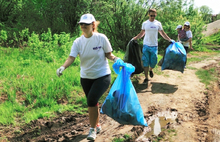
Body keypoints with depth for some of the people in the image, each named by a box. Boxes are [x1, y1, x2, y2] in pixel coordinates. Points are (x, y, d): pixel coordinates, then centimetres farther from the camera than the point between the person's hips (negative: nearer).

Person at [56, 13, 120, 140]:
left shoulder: (101, 38, -12)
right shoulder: (78, 42, -6)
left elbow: (108, 54, -3)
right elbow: (71, 58, -15)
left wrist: (115, 59, -24)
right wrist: (63, 67, -33)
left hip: (102, 76, -4)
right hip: (86, 77, 4)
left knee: (92, 100, -18)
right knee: (92, 102, 15)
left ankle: (93, 129, 1)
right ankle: (97, 125, 39)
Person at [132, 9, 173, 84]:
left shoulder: (158, 23, 4)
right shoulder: (145, 23, 4)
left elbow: (163, 33, 11)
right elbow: (141, 33, 13)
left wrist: (170, 40, 3)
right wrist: (134, 38, 2)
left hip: (154, 46, 0)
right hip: (146, 45, 0)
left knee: (153, 62, 2)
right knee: (145, 62, -1)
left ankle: (150, 70, 36)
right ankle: (146, 78, 8)